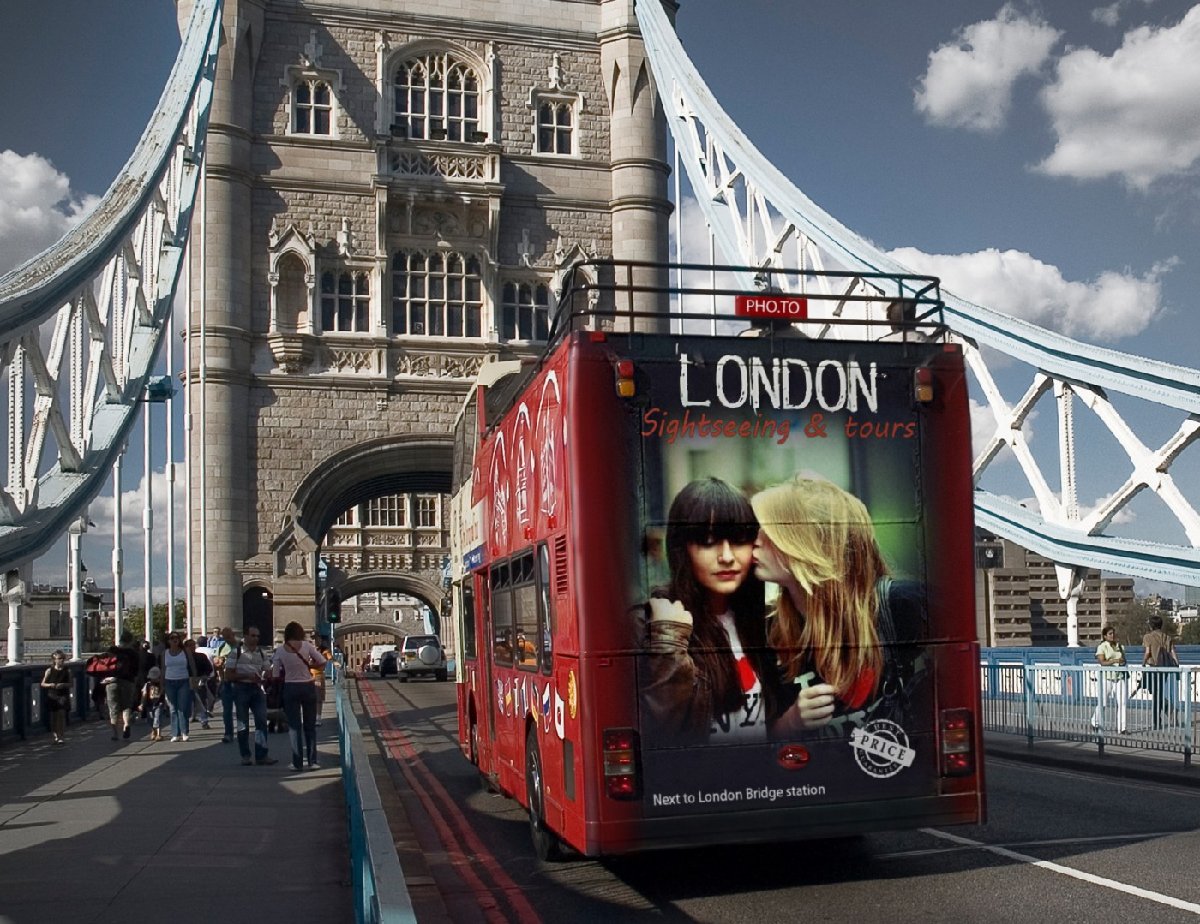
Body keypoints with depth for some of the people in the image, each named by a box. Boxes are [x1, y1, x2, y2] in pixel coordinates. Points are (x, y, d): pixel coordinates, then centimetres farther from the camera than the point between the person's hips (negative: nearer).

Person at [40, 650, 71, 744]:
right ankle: (56, 736, 22)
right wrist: (50, 685, -15)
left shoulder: (67, 671, 0)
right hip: (52, 696, 1)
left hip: (63, 696, -1)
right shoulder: (49, 671, 0)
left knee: (61, 714, -10)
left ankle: (62, 737, -7)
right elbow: (42, 684, 4)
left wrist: (63, 685, -14)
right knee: (53, 716, 8)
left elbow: (70, 684, 5)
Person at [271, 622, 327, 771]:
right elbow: (322, 662, -4)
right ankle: (312, 761, 9)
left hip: (290, 688, 0)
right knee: (310, 725, 11)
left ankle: (297, 763, 6)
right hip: (308, 687, 0)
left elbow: (276, 675, -3)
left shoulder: (280, 650, -6)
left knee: (294, 726, 7)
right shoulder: (307, 645, -7)